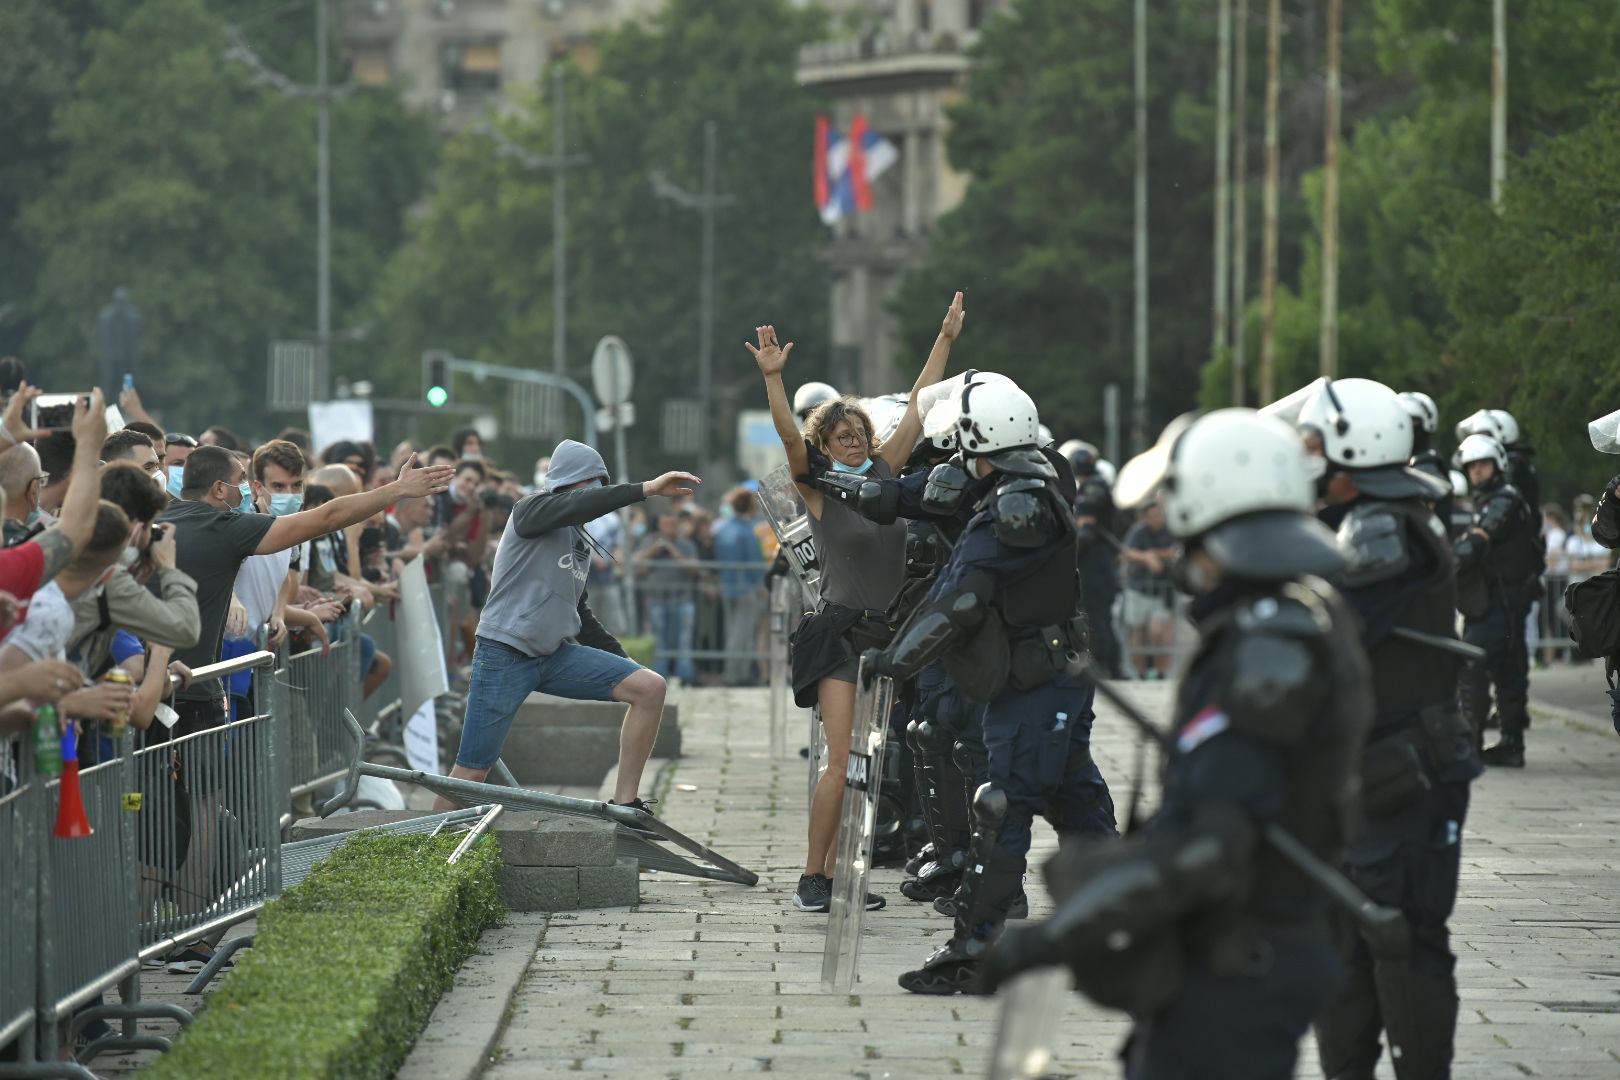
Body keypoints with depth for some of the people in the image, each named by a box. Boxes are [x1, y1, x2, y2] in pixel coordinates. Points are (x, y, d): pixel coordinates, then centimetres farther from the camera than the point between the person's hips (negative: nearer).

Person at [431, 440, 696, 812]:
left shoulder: (580, 543, 16)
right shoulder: (532, 510, -6)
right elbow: (578, 504, -28)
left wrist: (621, 658, 18)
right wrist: (647, 489, -35)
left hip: (556, 655, 7)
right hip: (505, 656, -7)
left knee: (650, 687, -9)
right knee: (472, 772, -6)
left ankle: (625, 805, -6)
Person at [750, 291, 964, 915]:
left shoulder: (883, 475, 10)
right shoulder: (818, 489, -3)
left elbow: (918, 407, 13)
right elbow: (789, 436, -20)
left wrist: (946, 341, 13)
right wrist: (772, 378, -34)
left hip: (886, 638, 6)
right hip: (841, 635, -6)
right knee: (843, 763, -14)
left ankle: (833, 873, 10)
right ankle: (810, 879, -8)